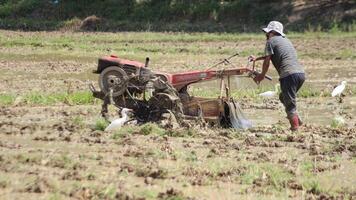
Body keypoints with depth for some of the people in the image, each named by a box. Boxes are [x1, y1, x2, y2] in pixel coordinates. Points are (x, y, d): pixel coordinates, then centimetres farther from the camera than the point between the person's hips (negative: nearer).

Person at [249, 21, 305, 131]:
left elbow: (267, 61, 4)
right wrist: (257, 59, 51)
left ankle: (295, 126, -7)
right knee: (283, 97, 23)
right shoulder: (285, 40, 29)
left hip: (289, 74, -8)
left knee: (289, 102, -3)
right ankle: (297, 119, 15)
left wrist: (262, 76, 19)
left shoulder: (271, 41, 4)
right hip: (301, 73, 8)